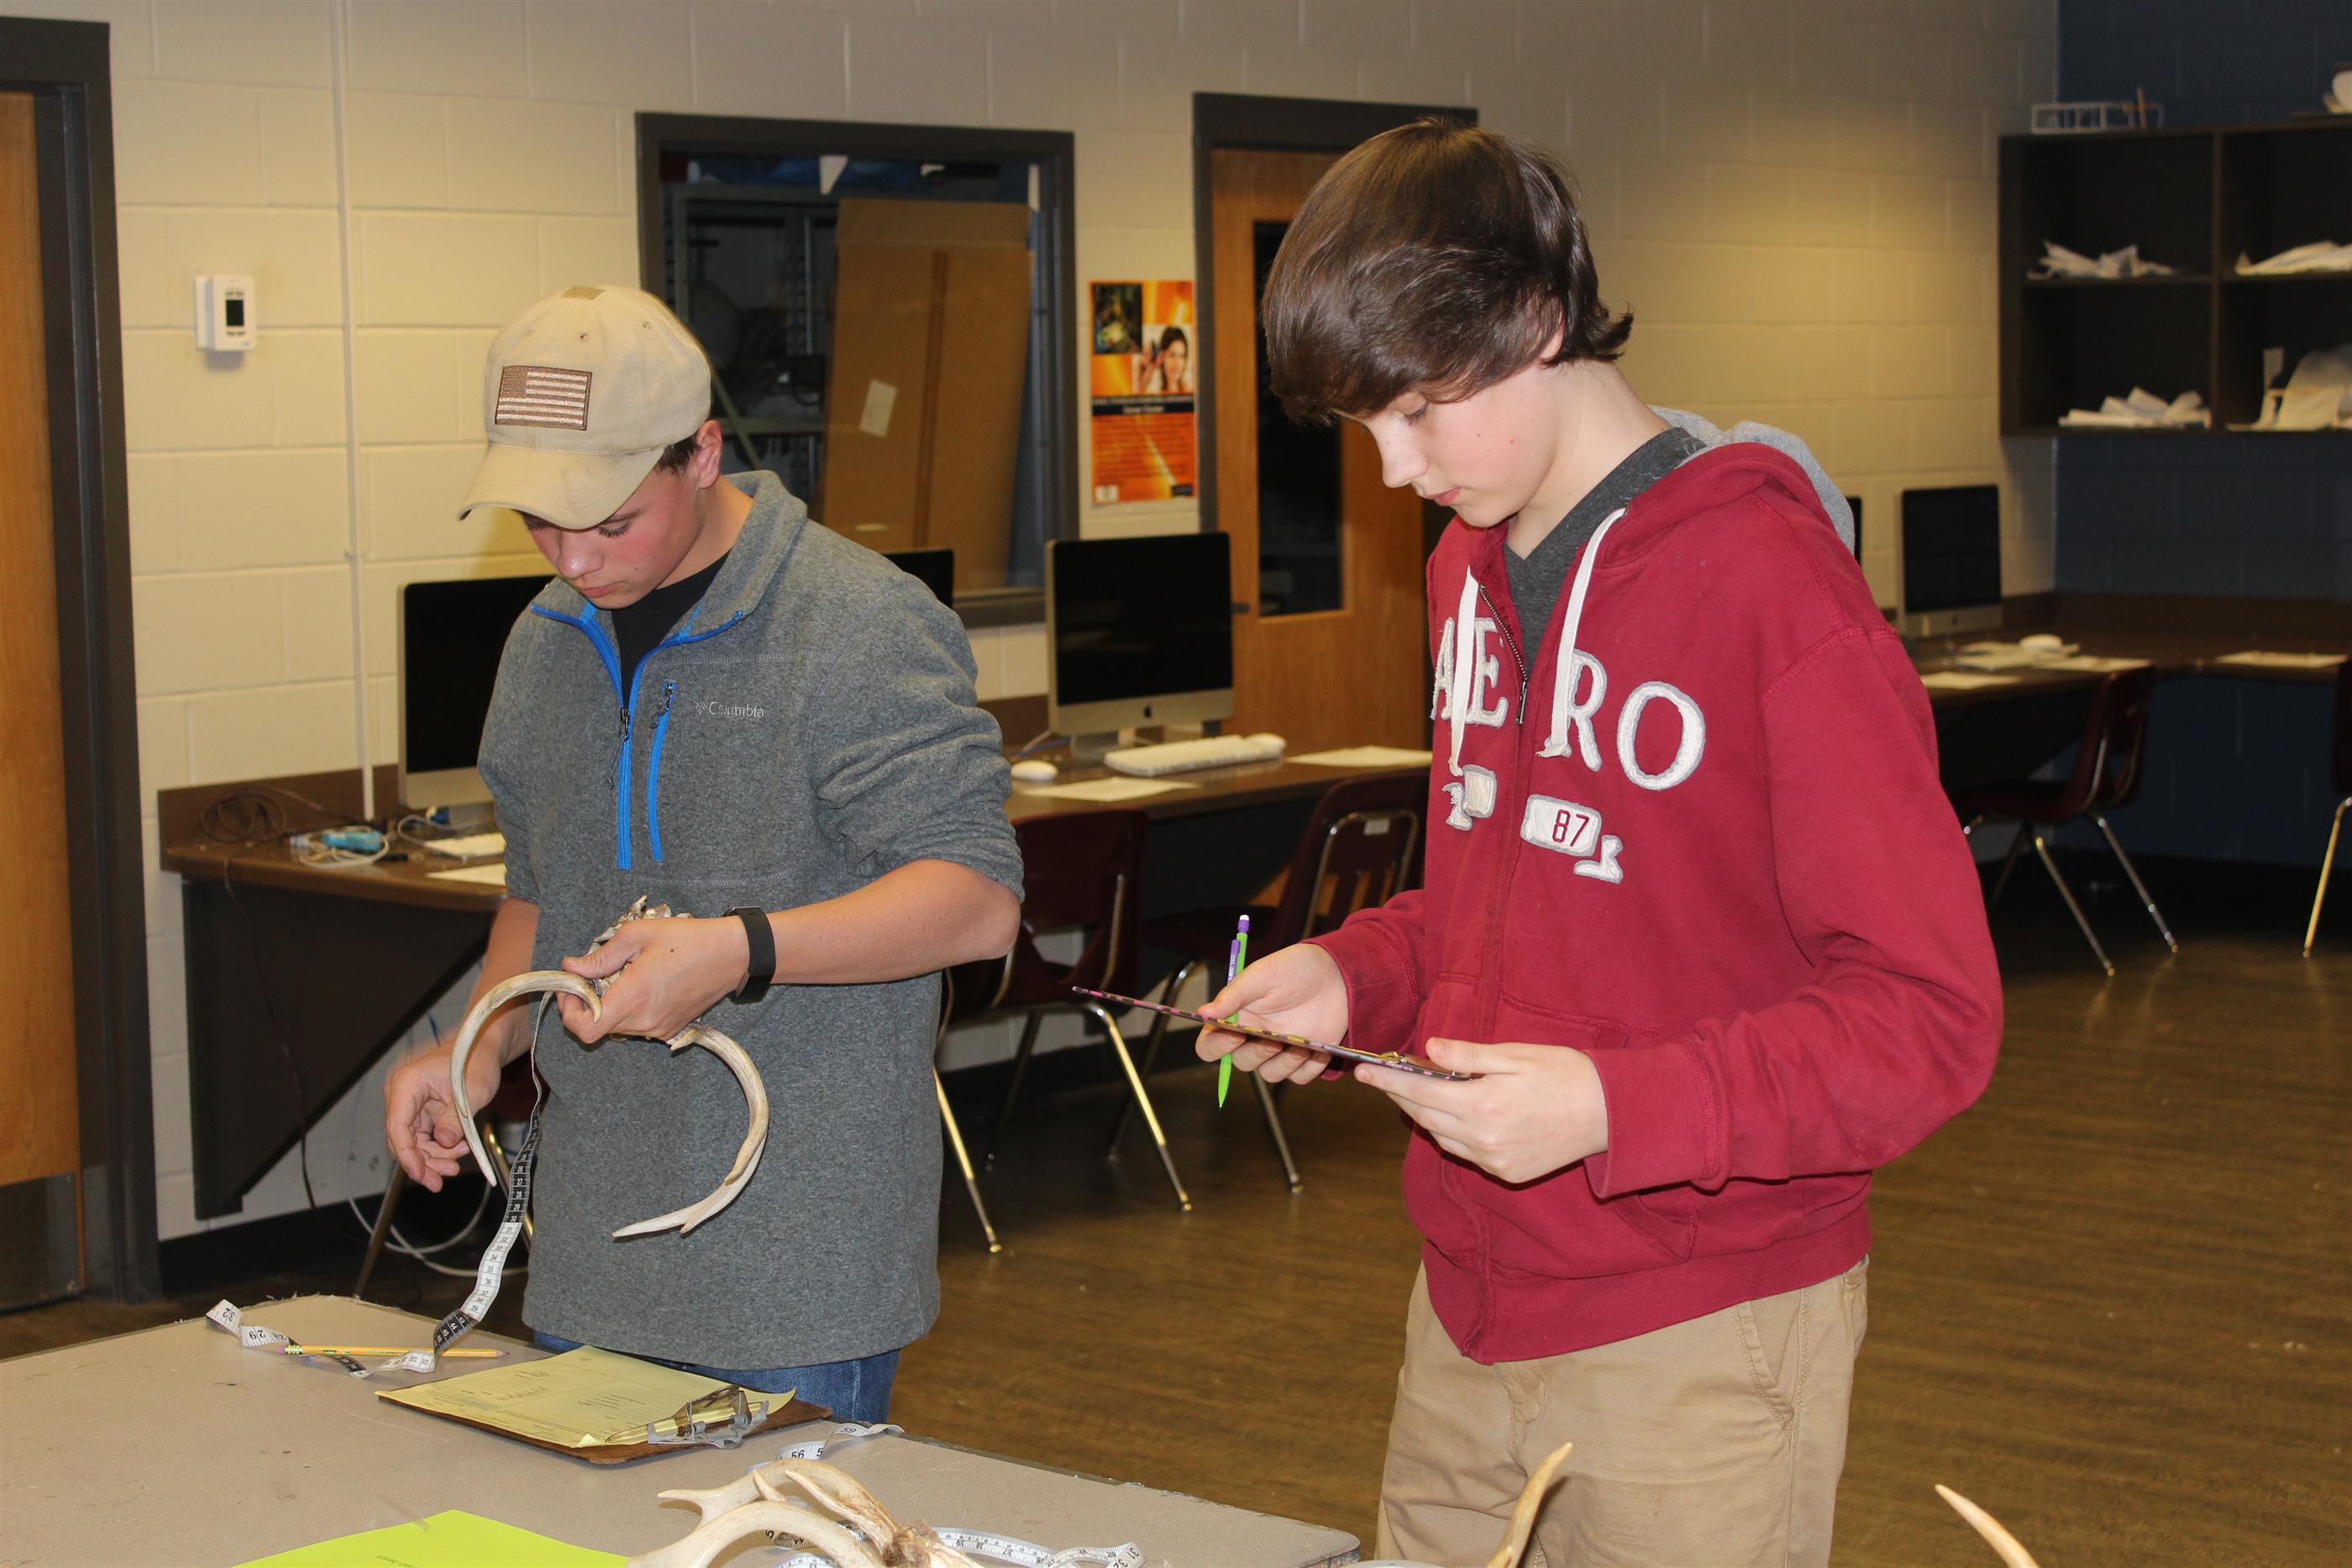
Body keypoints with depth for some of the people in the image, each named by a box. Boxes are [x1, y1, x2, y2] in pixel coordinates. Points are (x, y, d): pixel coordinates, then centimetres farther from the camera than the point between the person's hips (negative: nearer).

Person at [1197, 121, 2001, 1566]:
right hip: (1466, 1319, 7)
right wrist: (1356, 973, 3)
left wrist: (1613, 1107, -26)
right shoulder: (1472, 570, 9)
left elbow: (1929, 1018, -18)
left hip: (1698, 1348, -7)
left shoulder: (1774, 589, -17)